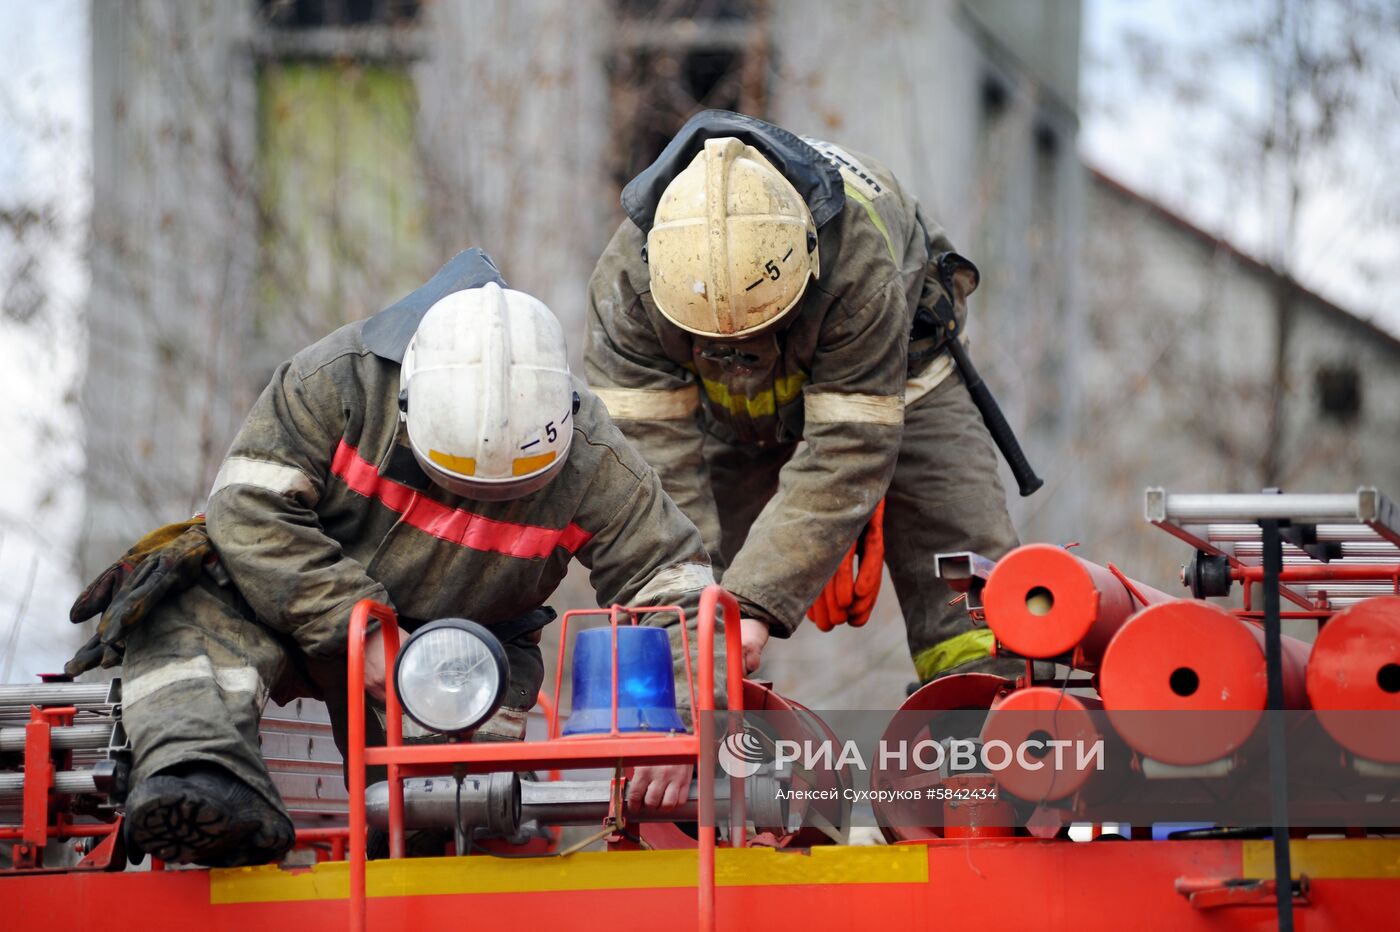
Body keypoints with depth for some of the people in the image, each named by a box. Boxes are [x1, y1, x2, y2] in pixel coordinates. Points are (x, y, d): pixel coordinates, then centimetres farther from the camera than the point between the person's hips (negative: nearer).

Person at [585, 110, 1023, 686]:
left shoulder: (859, 269, -43)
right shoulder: (624, 280, -36)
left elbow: (842, 462, -43)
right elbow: (654, 459, -35)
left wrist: (756, 606, -51)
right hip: (727, 412, 2)